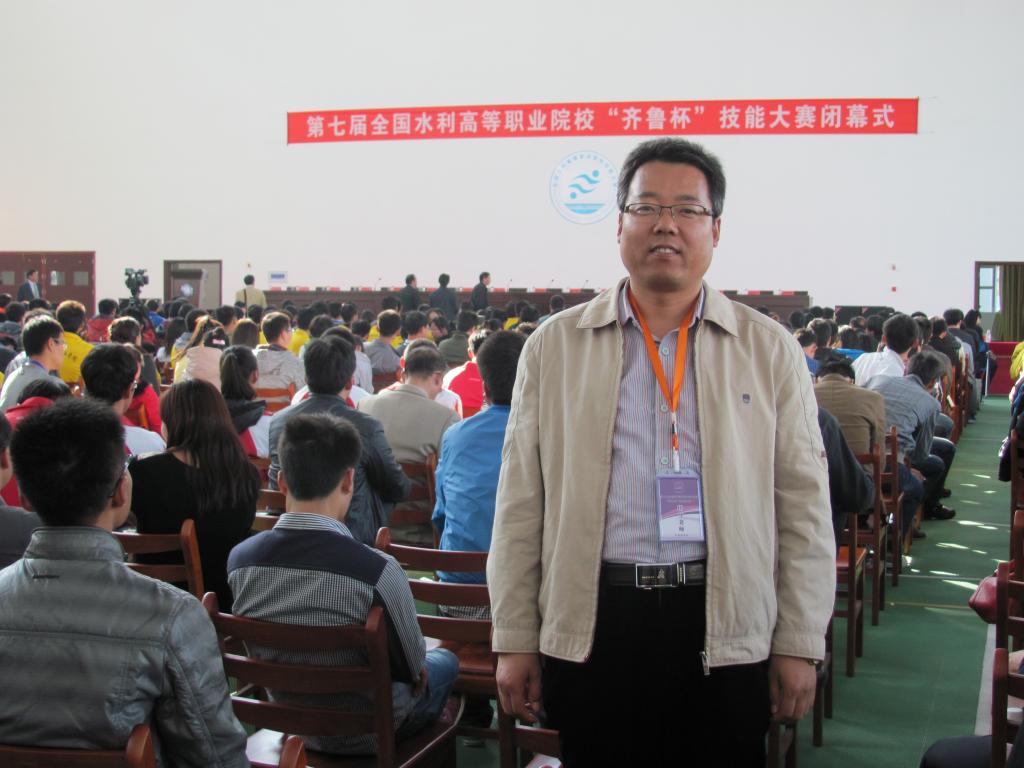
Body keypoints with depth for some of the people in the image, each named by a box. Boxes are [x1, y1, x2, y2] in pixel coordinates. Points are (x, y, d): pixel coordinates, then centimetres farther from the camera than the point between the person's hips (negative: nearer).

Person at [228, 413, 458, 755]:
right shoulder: (377, 571, -35)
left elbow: (256, 651, 0)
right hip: (365, 734, -4)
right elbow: (414, 672, -18)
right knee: (445, 662, 29)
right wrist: (418, 675, 5)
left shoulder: (240, 560, -19)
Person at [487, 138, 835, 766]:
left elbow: (804, 506, 4)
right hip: (589, 628, 0)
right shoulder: (554, 346, 6)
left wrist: (801, 644, 0)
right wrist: (515, 639, 2)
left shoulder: (771, 350, 6)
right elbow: (520, 505, 5)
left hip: (728, 628, 0)